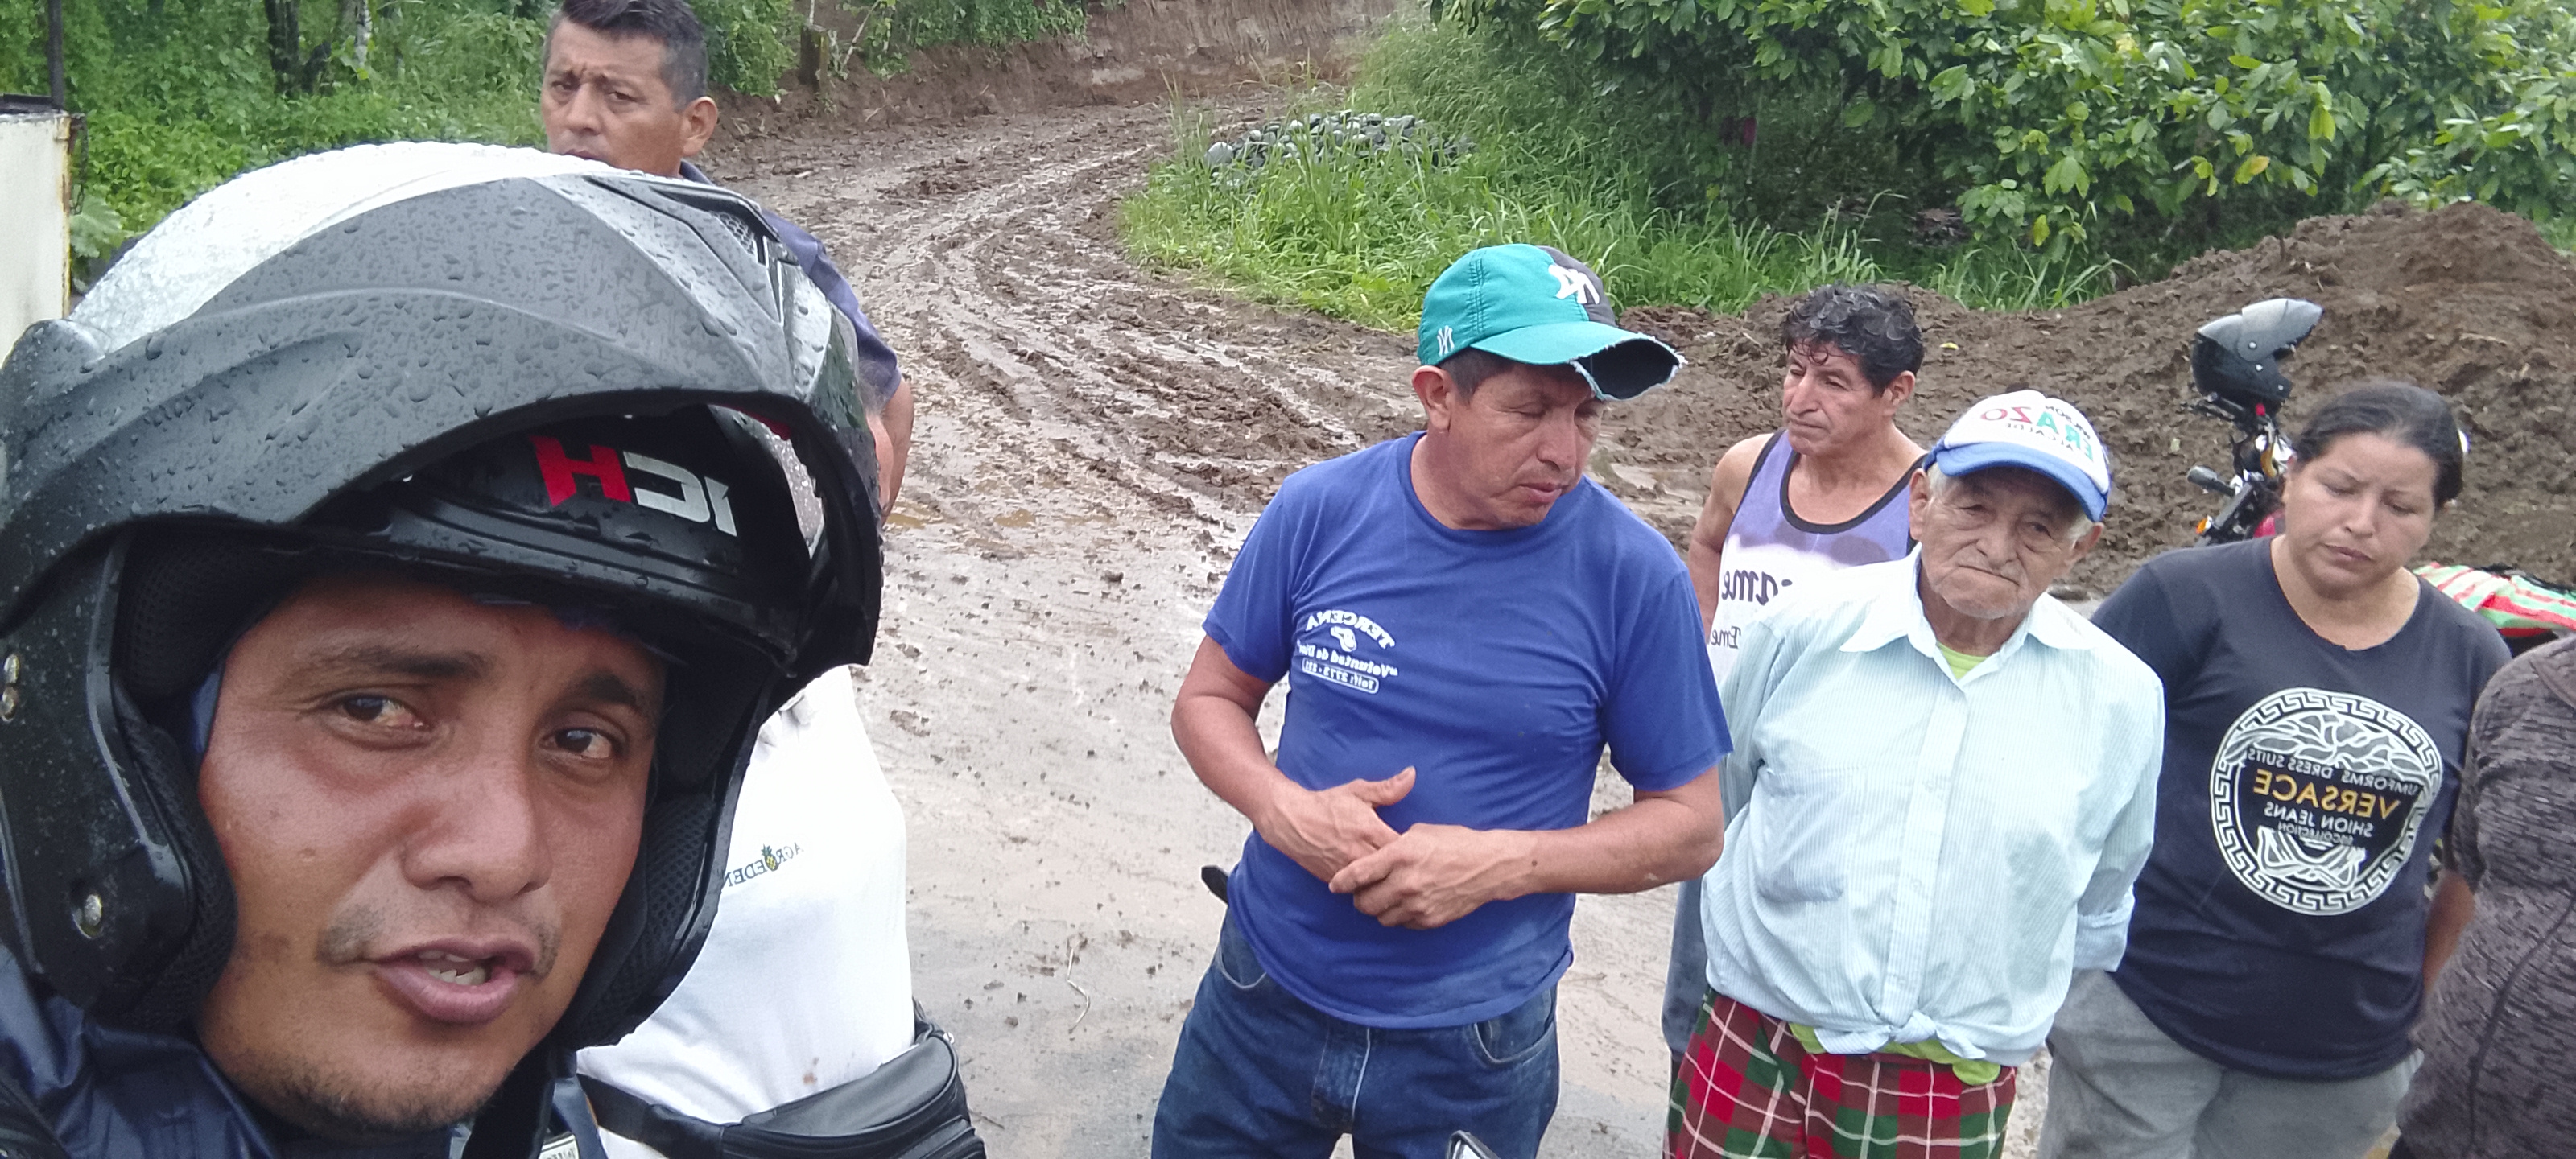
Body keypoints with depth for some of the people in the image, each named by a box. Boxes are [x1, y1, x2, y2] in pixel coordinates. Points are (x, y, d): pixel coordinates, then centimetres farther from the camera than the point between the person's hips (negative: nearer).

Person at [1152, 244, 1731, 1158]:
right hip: (1265, 992, 2)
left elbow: (1689, 824, -7)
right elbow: (1208, 700, 1)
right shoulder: (1320, 510, -10)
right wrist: (1284, 810, -19)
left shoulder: (1632, 576, -15)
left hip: (1473, 1046, -1)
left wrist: (1499, 864, -22)